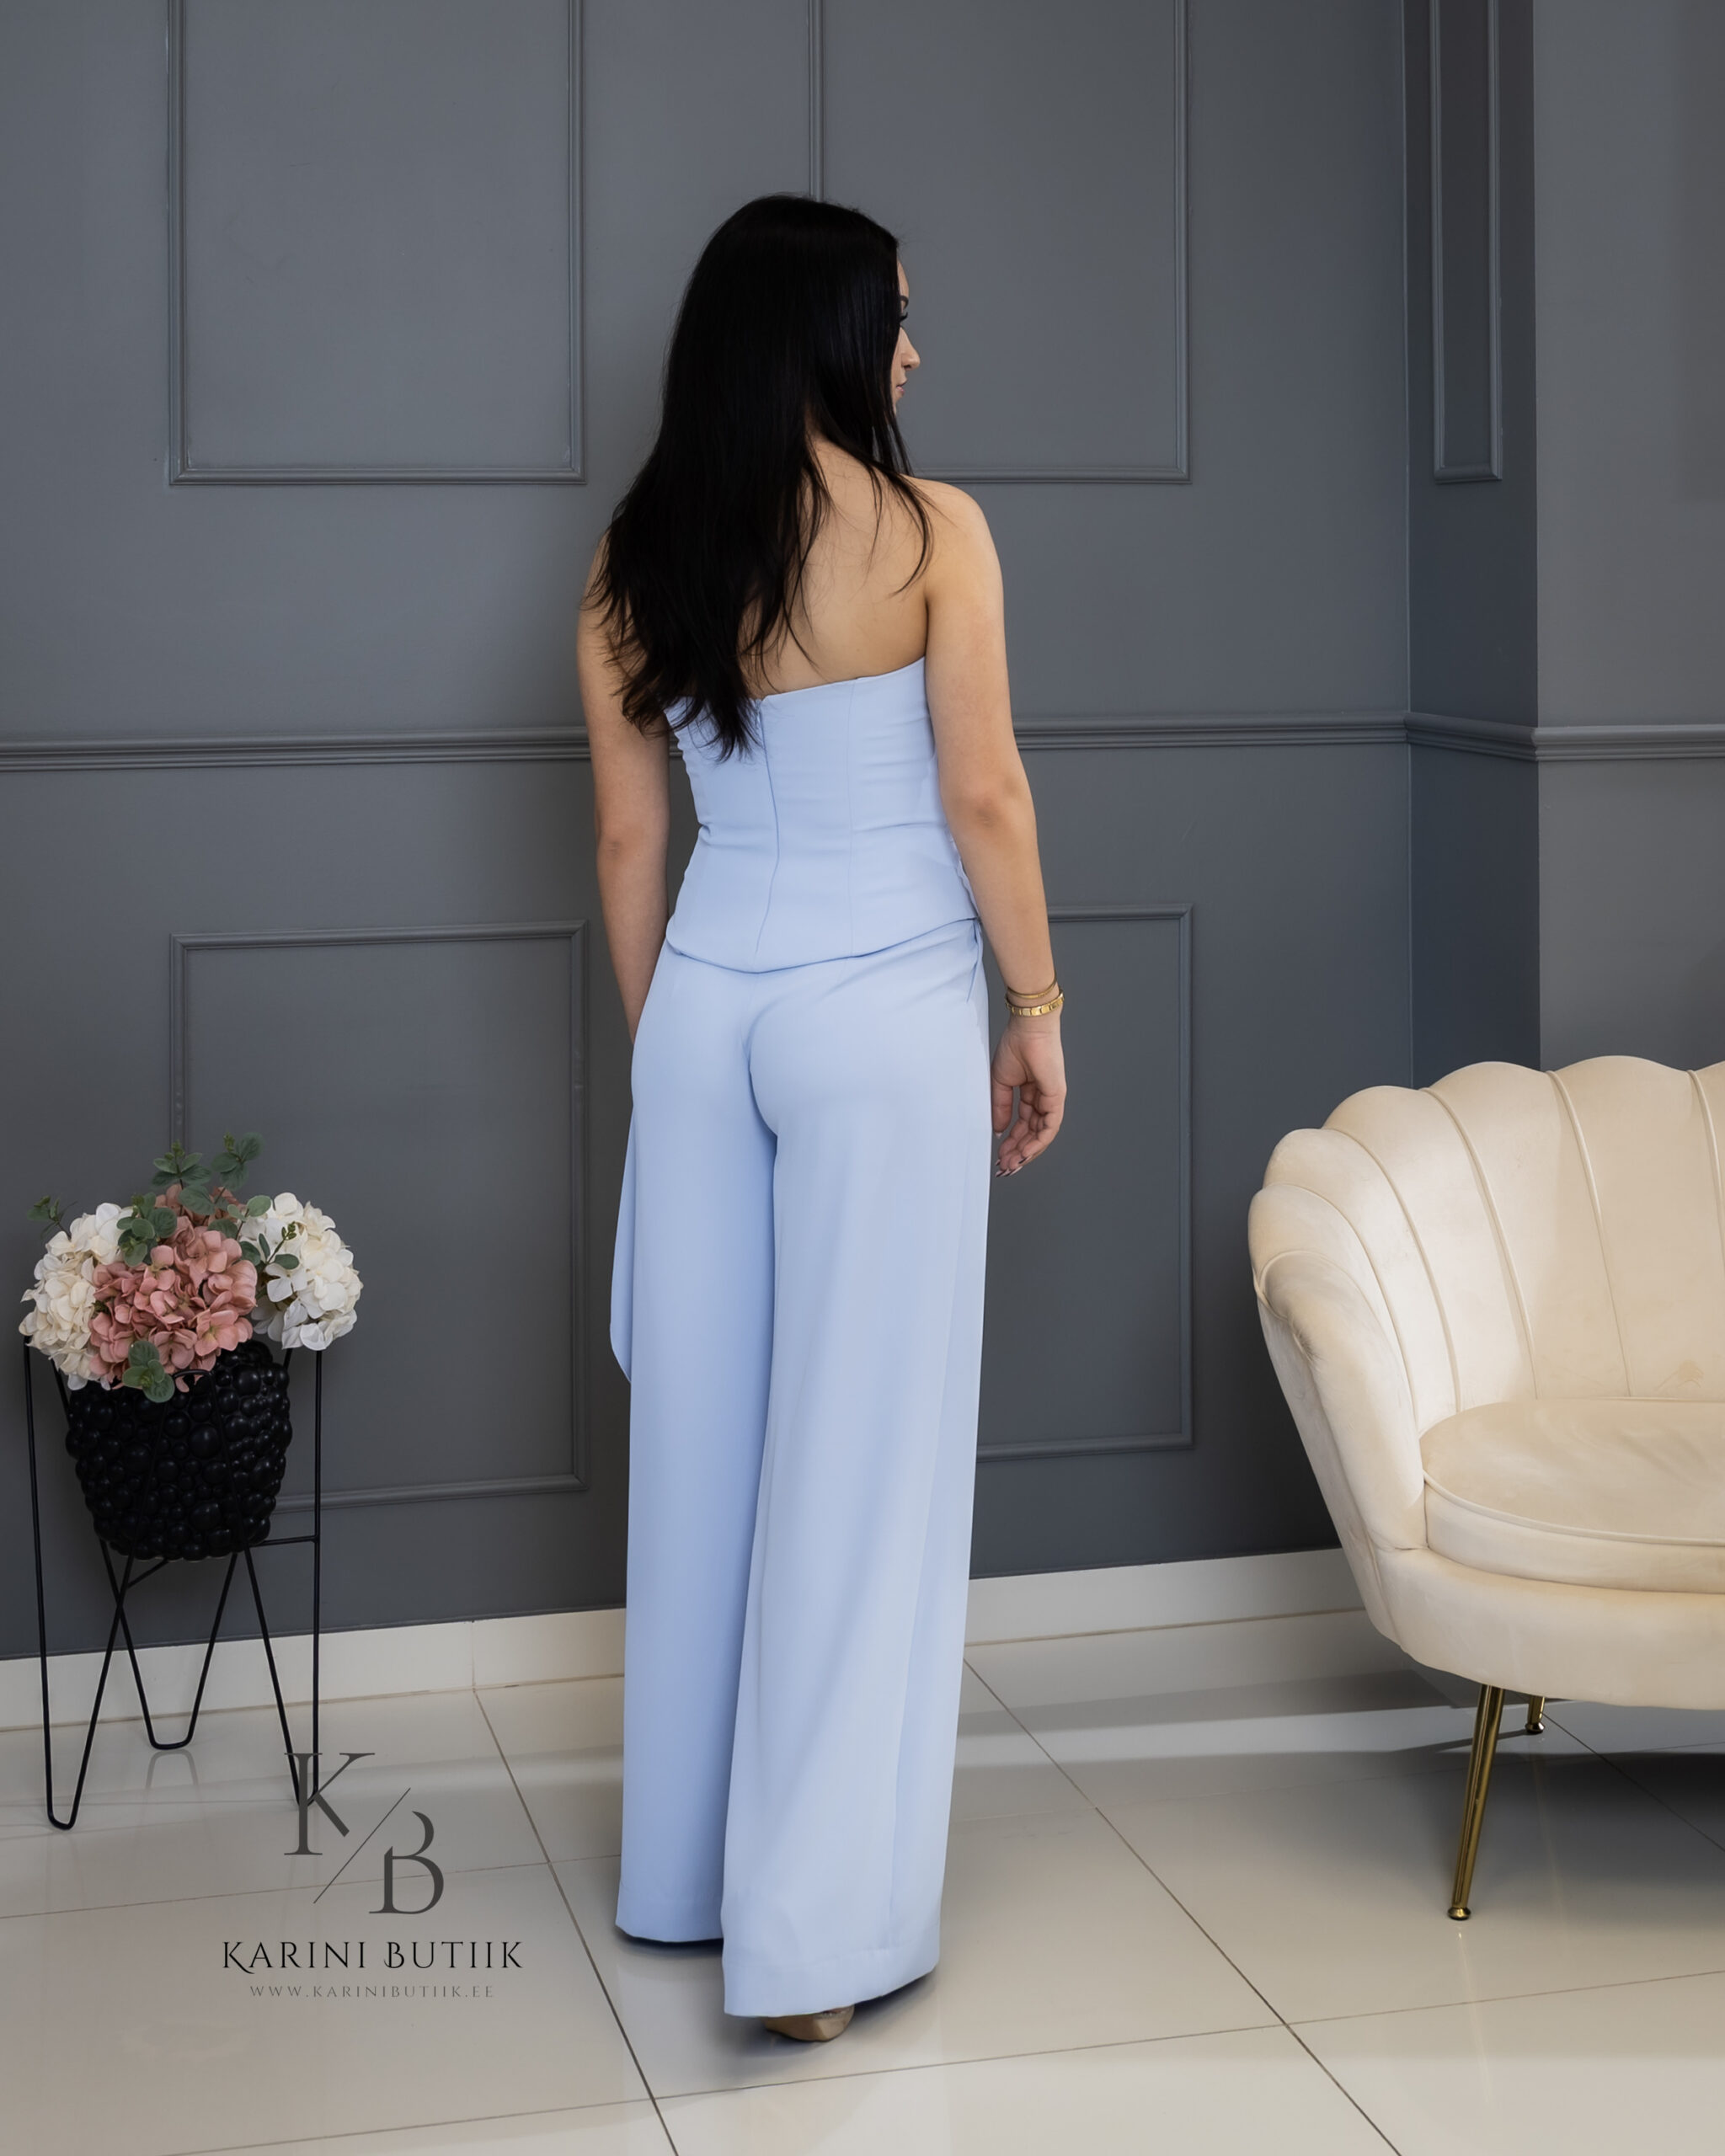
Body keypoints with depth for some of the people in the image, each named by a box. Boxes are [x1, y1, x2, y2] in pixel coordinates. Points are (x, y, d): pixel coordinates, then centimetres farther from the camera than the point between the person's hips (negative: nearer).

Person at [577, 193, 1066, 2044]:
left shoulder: (631, 563, 4)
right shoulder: (927, 531, -9)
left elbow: (627, 839, 8)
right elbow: (985, 801, -9)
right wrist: (1037, 1009, 3)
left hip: (707, 1000, 5)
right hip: (885, 1011, -5)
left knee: (700, 1429, 13)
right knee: (862, 1454, -1)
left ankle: (683, 1871, 25)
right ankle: (817, 1930, 2)